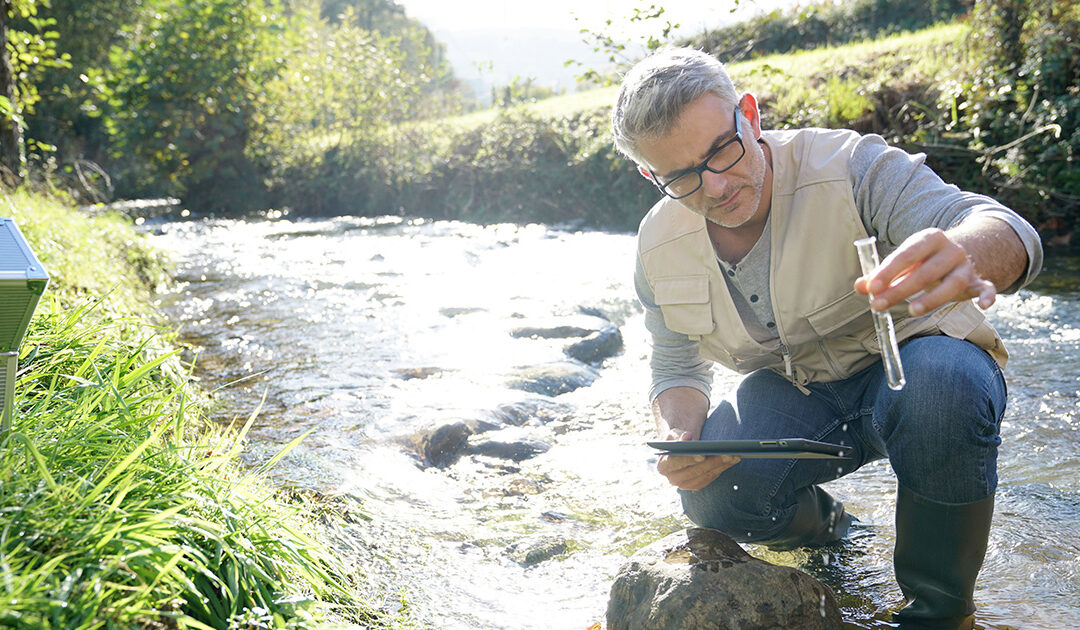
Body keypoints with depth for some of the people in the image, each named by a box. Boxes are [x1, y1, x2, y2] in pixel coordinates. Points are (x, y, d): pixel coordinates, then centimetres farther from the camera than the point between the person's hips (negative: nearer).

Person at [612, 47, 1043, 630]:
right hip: (792, 396, 3)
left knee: (944, 381, -39)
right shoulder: (659, 247, -9)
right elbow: (677, 368, 5)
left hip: (909, 368, -2)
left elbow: (1009, 233, -36)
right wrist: (681, 435, -20)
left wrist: (963, 254, -63)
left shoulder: (849, 167, -24)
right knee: (711, 494, -26)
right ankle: (820, 523, 13)